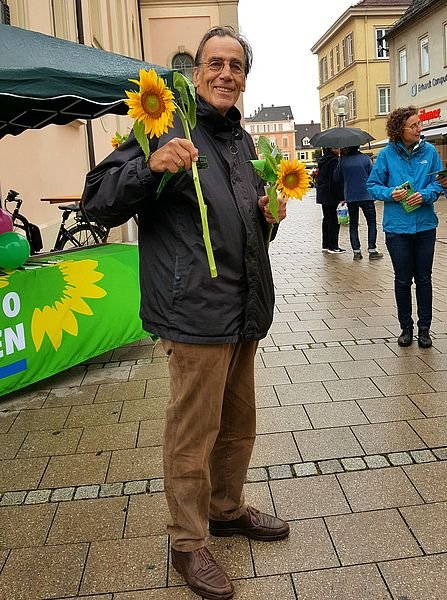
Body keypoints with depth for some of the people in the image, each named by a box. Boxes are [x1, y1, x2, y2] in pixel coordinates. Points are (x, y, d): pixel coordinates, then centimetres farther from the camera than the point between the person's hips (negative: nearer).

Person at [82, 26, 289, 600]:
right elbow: (99, 201, -11)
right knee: (193, 433, 3)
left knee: (238, 423, 20)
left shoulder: (242, 141, 18)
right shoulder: (166, 128, -5)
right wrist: (150, 164, -27)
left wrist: (270, 213, 8)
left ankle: (227, 508, 42)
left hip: (244, 312, 8)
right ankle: (188, 543, 23)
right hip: (197, 312, -8)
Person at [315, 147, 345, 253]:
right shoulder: (334, 160, -15)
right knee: (334, 220, -4)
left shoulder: (322, 160, 12)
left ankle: (325, 245, 20)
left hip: (322, 195, 9)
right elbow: (336, 180, -19)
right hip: (332, 195, -9)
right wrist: (341, 197, -17)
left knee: (326, 218, 15)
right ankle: (333, 246, -2)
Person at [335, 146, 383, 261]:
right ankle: (372, 250, 1)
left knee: (353, 224, 10)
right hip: (366, 196, -2)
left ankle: (356, 251, 7)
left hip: (350, 197, 2)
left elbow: (336, 178, 4)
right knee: (372, 222, 7)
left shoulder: (343, 160, -3)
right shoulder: (365, 158, -6)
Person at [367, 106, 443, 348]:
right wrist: (390, 193, -17)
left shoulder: (429, 151, -1)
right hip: (397, 227, -1)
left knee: (423, 279, 9)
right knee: (402, 280, 9)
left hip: (425, 225, 1)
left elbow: (438, 182, 3)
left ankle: (424, 328, 22)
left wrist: (424, 195, -16)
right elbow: (373, 185, 2)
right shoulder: (387, 154, -5)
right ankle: (406, 327, 24)